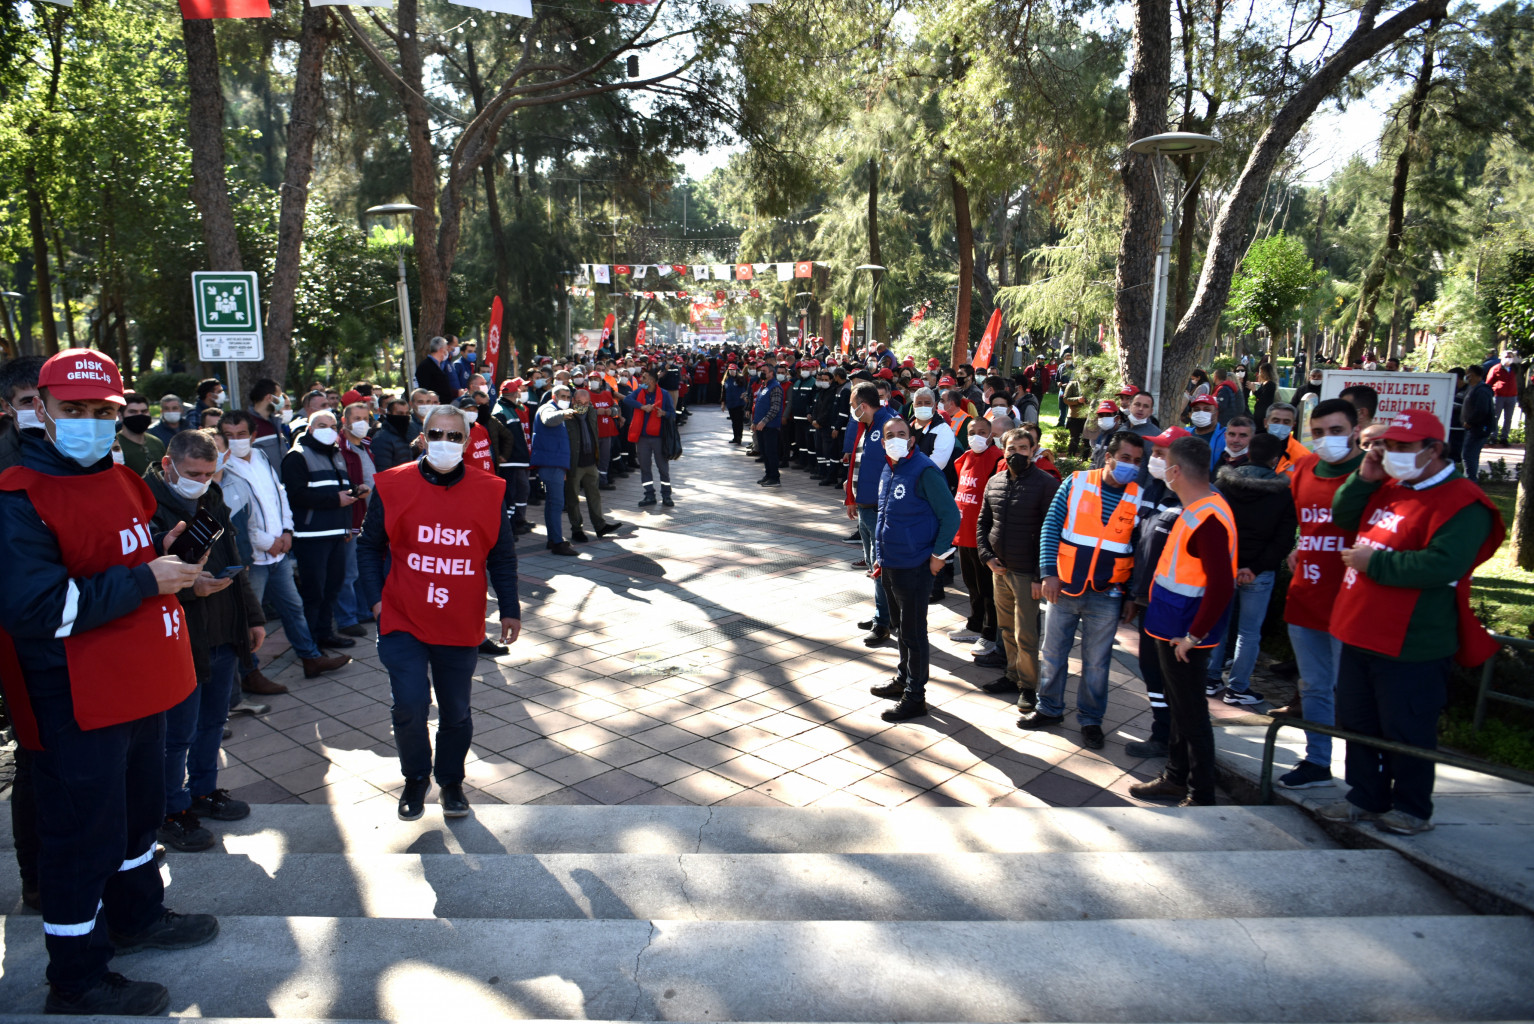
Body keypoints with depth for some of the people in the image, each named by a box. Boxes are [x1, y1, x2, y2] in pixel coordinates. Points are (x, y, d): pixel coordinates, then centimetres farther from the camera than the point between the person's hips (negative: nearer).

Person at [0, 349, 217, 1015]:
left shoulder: (122, 481, 10)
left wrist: (165, 558, 4)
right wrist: (144, 579, -23)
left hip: (141, 686, 9)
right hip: (75, 705, -9)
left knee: (138, 810, 25)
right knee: (82, 835, 5)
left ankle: (137, 916, 46)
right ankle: (78, 981, 23)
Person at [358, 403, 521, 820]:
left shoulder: (488, 491, -1)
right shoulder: (393, 486, -3)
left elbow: (502, 557, 7)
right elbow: (369, 546, 6)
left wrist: (510, 609, 6)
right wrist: (376, 598, -3)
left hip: (461, 627, 1)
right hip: (403, 622, -1)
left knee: (456, 712, 11)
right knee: (409, 707, -7)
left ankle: (451, 781, 34)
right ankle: (415, 778, 21)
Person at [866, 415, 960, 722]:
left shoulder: (924, 471, -16)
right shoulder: (888, 471, 10)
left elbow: (951, 515, -15)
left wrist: (938, 555, -13)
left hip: (914, 567, -8)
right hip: (889, 565, 8)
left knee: (913, 632, 1)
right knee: (900, 625, 22)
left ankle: (914, 696, 10)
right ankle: (903, 678, 38)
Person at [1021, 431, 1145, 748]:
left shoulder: (1139, 498, -2)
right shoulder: (1076, 483, -4)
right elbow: (1051, 527, -5)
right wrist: (1048, 573, -12)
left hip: (1105, 596, 0)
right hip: (1063, 588, 1)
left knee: (1096, 663, 9)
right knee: (1053, 654, 12)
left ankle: (1090, 719, 25)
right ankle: (1049, 709, 30)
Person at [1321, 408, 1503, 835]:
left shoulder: (1462, 502, -17)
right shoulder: (1389, 488, 12)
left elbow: (1443, 565, -28)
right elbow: (1343, 517, 20)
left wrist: (1374, 563, -19)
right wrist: (1364, 478, 4)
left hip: (1410, 646, -9)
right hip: (1361, 636, 9)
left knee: (1407, 732, 5)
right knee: (1358, 723, 18)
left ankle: (1413, 809, 23)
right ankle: (1366, 798, 32)